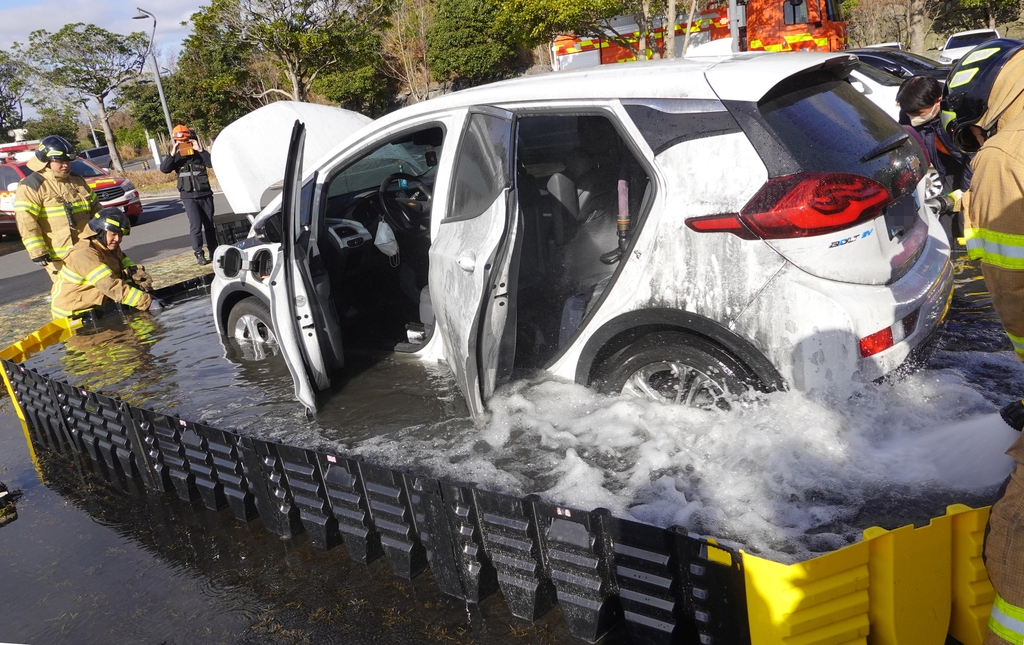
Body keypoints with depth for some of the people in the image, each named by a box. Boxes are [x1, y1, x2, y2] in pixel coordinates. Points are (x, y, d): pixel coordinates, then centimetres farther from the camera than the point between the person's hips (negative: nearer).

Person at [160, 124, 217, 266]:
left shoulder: (198, 153, 3)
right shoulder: (176, 157, 2)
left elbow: (212, 163, -13)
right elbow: (164, 169, -13)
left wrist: (201, 150, -21)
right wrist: (172, 154, -22)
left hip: (205, 194, 2)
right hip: (189, 197, -1)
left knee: (209, 224, 8)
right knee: (196, 225, -11)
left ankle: (214, 251, 17)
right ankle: (198, 254, -4)